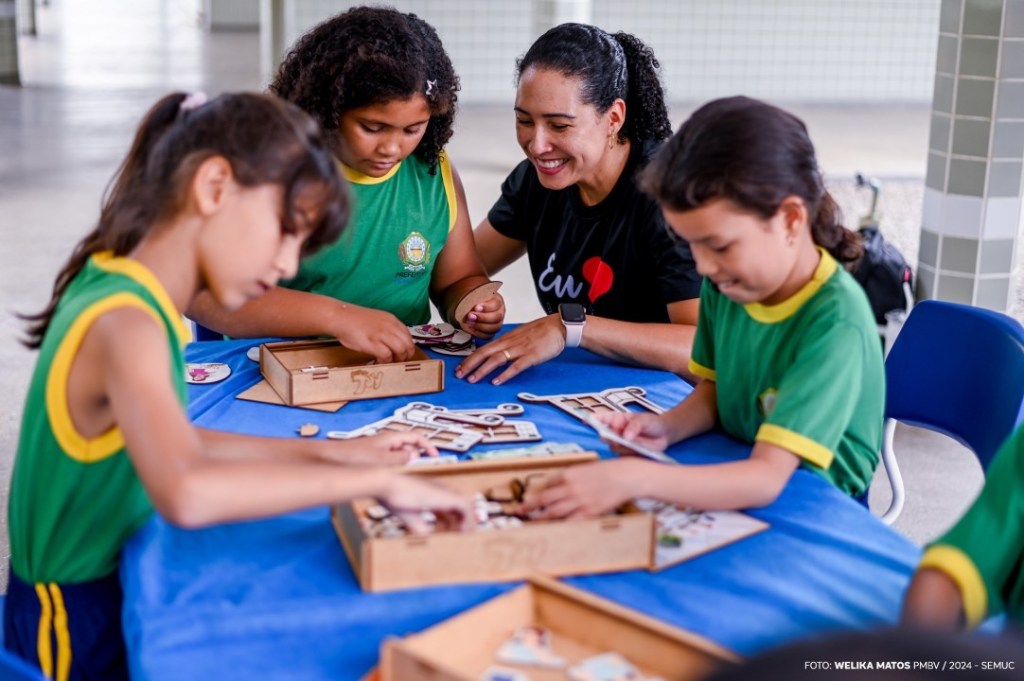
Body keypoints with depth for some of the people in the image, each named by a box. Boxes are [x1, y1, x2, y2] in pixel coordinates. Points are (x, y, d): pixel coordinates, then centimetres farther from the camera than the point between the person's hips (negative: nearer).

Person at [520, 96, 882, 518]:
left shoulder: (835, 321, -24)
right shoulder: (726, 283, -5)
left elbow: (766, 479, -31)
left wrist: (632, 479, -42)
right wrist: (667, 427, -9)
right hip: (733, 488, 6)